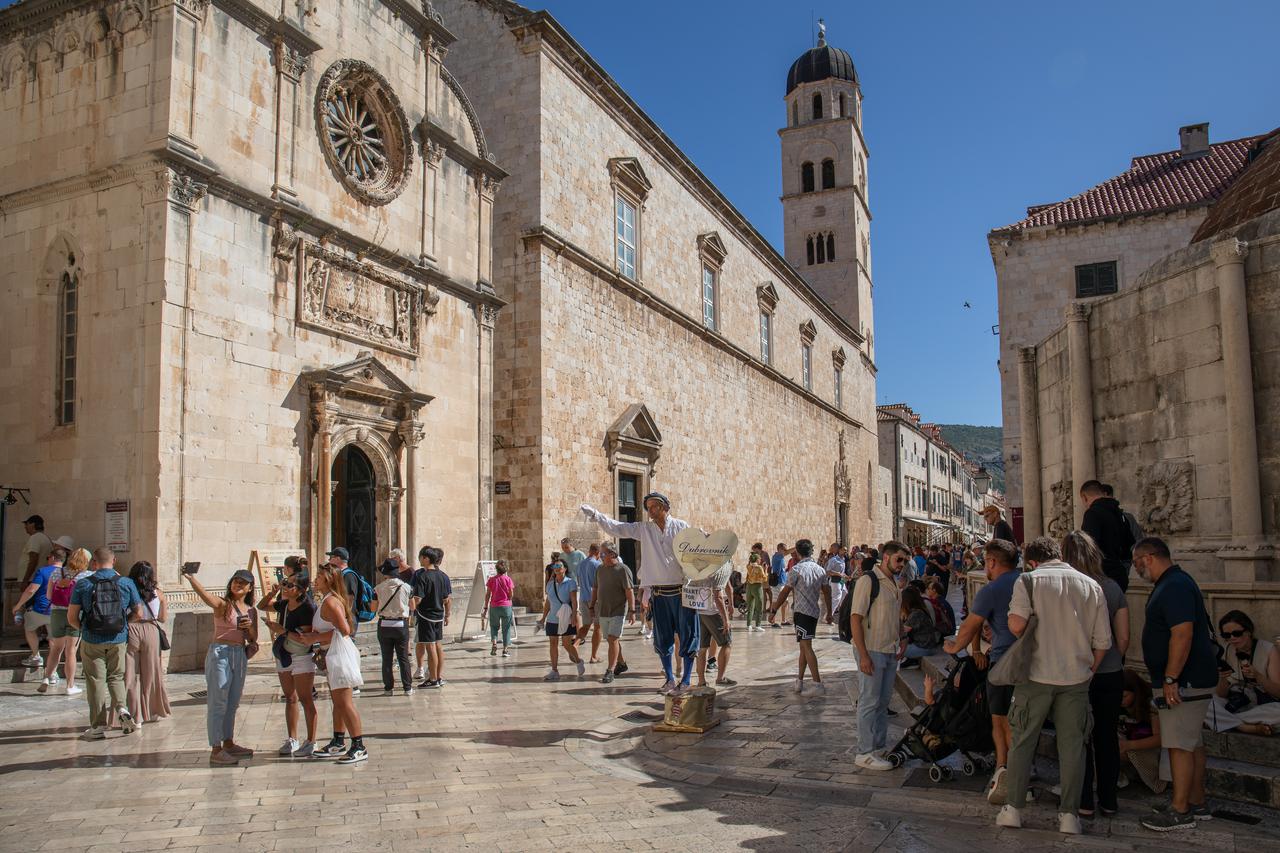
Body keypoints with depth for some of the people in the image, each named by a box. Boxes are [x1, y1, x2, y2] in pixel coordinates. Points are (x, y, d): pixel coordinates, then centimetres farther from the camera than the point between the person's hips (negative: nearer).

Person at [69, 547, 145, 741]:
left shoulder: (83, 585, -6)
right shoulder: (126, 583, -3)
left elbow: (71, 618, -4)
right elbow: (138, 614, 1)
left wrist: (83, 628, 15)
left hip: (92, 641, -1)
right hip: (118, 639, 1)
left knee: (96, 681, 8)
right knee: (116, 677, 18)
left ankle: (98, 726, 12)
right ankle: (122, 707, -7)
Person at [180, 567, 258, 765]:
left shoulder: (251, 611, 12)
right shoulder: (223, 604, -6)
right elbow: (205, 596, -27)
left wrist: (249, 627, -7)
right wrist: (191, 579, -44)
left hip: (240, 656, 7)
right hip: (220, 654, -7)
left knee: (232, 703, 16)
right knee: (218, 703, -4)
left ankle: (228, 743, 28)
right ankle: (216, 750, -1)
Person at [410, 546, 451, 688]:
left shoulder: (421, 576, -16)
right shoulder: (443, 576, 4)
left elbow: (417, 599, -21)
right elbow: (448, 599, 7)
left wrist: (412, 606, -1)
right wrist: (447, 615, 17)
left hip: (425, 615, -6)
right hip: (439, 615, 6)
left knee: (430, 647, -1)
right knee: (438, 645, 14)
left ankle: (433, 680, 5)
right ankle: (440, 677, 19)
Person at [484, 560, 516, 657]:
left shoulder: (491, 580, -2)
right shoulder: (508, 579, -5)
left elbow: (487, 595, 1)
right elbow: (511, 594, -4)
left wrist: (486, 607, 7)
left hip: (494, 606, 1)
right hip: (506, 606, -1)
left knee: (494, 626, 19)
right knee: (506, 628, 9)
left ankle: (494, 643, -2)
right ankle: (505, 649, 7)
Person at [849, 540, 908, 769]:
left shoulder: (895, 583, 12)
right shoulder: (867, 581, -14)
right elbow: (855, 619, -18)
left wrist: (900, 641, 15)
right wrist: (863, 655, -20)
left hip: (890, 652, 8)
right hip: (872, 651, -8)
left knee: (883, 701, 16)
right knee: (869, 702, -2)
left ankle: (880, 746, 27)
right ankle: (865, 753, 6)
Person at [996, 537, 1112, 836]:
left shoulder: (1029, 580, -5)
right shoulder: (1091, 585, 5)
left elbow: (1016, 624, -18)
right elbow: (1103, 641, 4)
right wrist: (1089, 670, 17)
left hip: (1036, 674, -2)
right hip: (1076, 677, 2)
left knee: (1023, 741, 8)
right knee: (1072, 745, 10)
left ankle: (1013, 809, 12)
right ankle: (1069, 815, 13)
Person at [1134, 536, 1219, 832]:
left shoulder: (1175, 586, -18)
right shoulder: (1174, 583, 16)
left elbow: (1182, 634, -26)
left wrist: (1170, 679, -24)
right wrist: (1170, 679, 22)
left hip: (1184, 682, -11)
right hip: (1192, 680, 11)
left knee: (1180, 745, -6)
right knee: (1192, 743, 16)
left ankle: (1180, 811, -1)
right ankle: (1196, 804, 25)